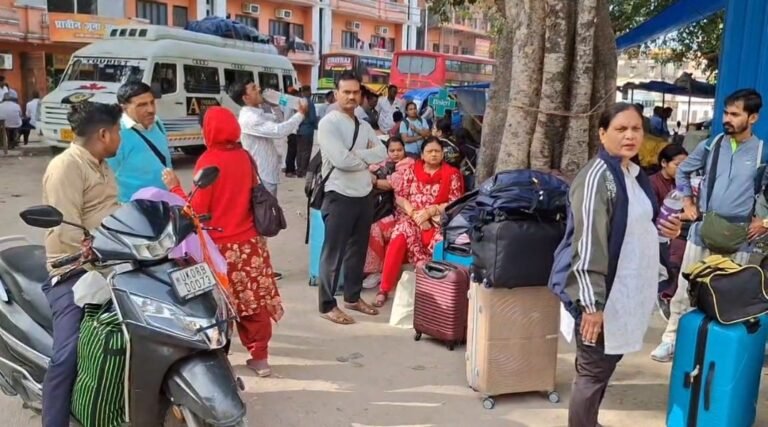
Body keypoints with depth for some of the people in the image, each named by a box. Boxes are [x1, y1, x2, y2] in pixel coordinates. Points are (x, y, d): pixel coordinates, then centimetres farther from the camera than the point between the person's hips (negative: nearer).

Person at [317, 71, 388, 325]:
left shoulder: (364, 126, 13)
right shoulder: (328, 123, -10)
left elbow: (382, 153, 0)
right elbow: (341, 160, -22)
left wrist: (356, 155, -14)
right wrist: (368, 158, -7)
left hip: (365, 195, 7)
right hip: (340, 196, -7)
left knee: (358, 249, 17)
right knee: (334, 252, 1)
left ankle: (353, 297, 31)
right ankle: (327, 305, 11)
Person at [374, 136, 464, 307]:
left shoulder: (452, 174, 5)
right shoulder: (411, 170, 11)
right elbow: (399, 197, 6)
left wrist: (430, 211, -13)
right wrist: (414, 213, -12)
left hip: (438, 220, -1)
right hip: (411, 217, 1)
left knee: (439, 242, -35)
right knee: (399, 239, -29)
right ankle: (384, 289, -23)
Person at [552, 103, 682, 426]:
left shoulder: (636, 176, 10)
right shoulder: (597, 178, -18)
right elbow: (588, 244, -23)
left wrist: (665, 231, 5)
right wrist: (592, 302, -26)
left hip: (626, 289, 9)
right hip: (602, 292, -9)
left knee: (607, 363, 19)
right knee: (593, 371, 1)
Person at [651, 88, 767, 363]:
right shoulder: (711, 145, 1)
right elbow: (683, 171, 15)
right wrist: (688, 202, 7)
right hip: (702, 230, 2)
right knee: (685, 288, 7)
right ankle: (672, 339, 17)